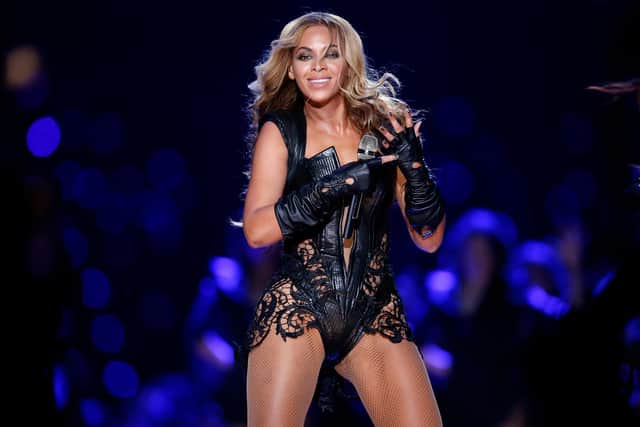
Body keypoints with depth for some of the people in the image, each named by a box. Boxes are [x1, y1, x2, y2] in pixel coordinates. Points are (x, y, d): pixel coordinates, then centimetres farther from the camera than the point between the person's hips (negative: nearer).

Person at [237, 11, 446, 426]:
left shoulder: (385, 126, 7)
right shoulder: (279, 130, 1)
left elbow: (429, 239, 5)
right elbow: (257, 230, -12)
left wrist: (414, 164, -10)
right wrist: (340, 182, -18)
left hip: (376, 315, 2)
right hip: (296, 308, -2)